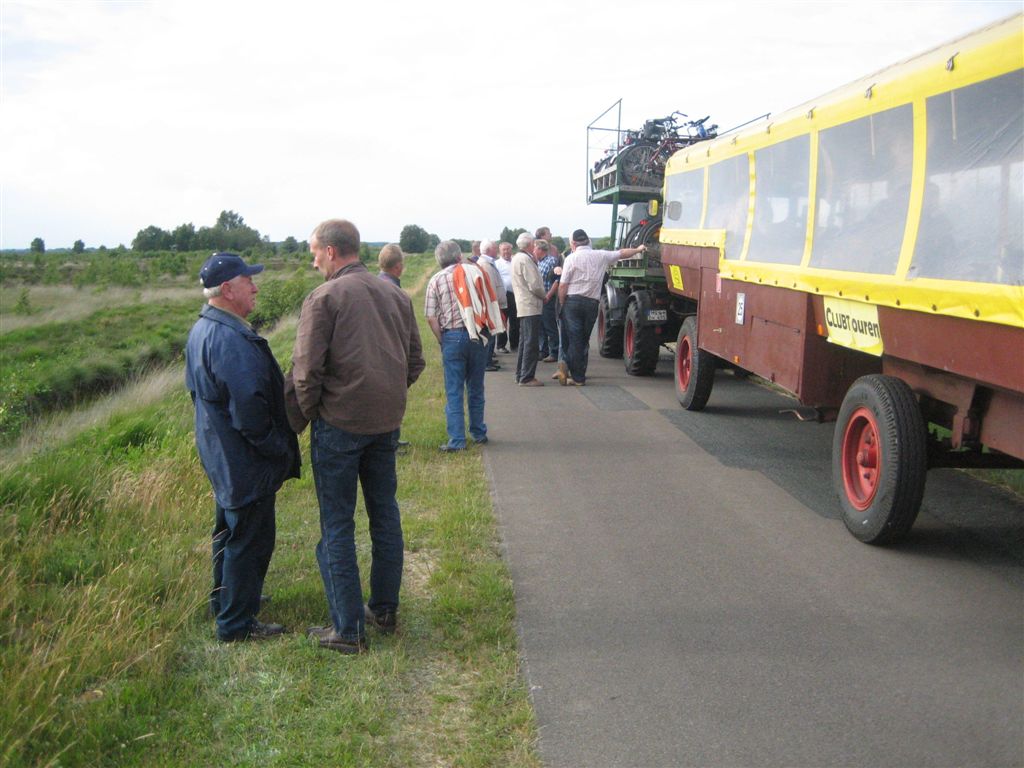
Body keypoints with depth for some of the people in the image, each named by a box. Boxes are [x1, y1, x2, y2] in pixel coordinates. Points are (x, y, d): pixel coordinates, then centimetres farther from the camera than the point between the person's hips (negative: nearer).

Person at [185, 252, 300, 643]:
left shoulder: (202, 329, 8)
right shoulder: (230, 339, -26)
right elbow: (248, 407, -29)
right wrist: (278, 449, -15)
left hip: (220, 455, 11)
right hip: (244, 461, -11)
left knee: (230, 530, 24)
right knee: (250, 538, 2)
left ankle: (224, 601, 40)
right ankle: (236, 622, 13)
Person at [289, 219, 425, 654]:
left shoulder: (324, 297, -12)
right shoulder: (396, 295, 7)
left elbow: (306, 371, -15)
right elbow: (415, 362, 12)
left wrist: (300, 419, -1)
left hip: (339, 423, -6)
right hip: (387, 422, 6)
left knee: (337, 525, 3)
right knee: (385, 515, 17)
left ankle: (347, 629, 8)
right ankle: (385, 610, 28)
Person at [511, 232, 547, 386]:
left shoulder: (516, 258, 15)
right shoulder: (525, 260, -16)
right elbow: (534, 285, -19)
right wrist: (544, 296, -3)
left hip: (522, 306, 10)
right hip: (531, 306, -10)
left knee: (525, 342, 16)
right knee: (531, 343, -7)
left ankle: (520, 375, 21)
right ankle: (527, 377, -7)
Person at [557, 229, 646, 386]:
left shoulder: (572, 258, -5)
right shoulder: (601, 256, 5)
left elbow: (563, 286, -9)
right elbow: (622, 253, 21)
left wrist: (562, 303, 4)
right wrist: (638, 249, 38)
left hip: (573, 301, -2)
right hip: (592, 303, 3)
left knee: (575, 339, -1)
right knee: (584, 340, 11)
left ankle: (578, 377, -8)